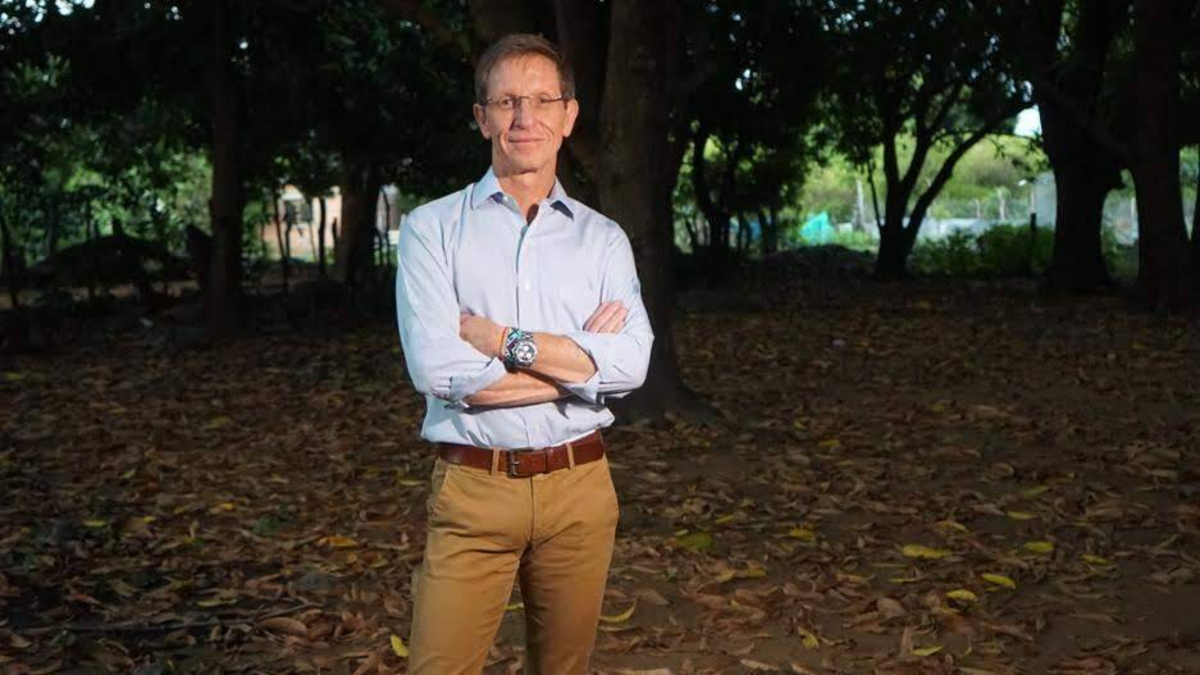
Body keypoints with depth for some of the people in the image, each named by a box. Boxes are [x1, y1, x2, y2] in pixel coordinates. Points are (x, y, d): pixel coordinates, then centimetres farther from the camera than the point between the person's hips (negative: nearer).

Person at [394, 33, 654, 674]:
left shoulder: (603, 239, 6)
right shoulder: (432, 228, -2)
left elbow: (631, 362, -9)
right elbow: (437, 370, -16)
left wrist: (505, 341, -15)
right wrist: (580, 360, -10)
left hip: (579, 488, 3)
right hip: (472, 491, -2)